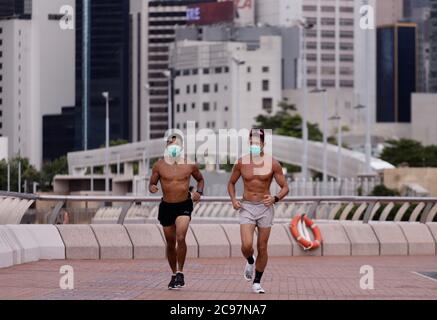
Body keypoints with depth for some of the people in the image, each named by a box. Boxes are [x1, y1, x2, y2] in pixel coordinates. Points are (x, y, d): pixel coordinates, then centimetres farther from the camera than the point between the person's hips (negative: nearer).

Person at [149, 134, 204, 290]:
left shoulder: (190, 164, -2)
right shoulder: (159, 165, -3)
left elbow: (200, 179, 15)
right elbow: (152, 183, 6)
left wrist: (199, 192, -4)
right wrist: (152, 188, -18)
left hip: (184, 206, -2)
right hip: (166, 207, 2)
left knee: (180, 238, -21)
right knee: (170, 243, 11)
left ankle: (180, 273, -9)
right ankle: (174, 274, 29)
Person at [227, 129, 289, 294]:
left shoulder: (272, 163, -7)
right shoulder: (241, 163, -3)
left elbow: (285, 187, -3)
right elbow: (231, 183, 13)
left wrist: (275, 199, -23)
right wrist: (233, 199, -5)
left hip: (265, 208, 0)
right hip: (246, 208, 0)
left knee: (262, 248, 3)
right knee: (246, 245, -16)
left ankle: (257, 282, 19)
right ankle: (250, 261, 19)